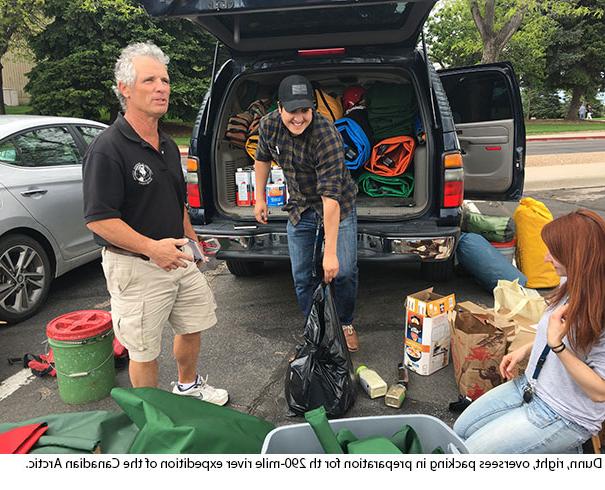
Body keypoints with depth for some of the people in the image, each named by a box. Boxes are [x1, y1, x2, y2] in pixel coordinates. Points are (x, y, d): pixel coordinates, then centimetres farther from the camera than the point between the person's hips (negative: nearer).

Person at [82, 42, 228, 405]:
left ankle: (188, 386, 48)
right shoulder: (107, 149, -18)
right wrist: (152, 247, -28)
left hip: (179, 259, 8)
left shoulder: (168, 146, 10)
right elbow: (99, 219, -21)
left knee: (193, 326, 22)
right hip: (136, 266, -8)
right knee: (145, 350, 7)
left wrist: (189, 238, 18)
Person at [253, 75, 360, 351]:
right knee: (301, 277, 4)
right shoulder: (268, 125, -13)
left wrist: (330, 253, -37)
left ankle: (346, 324, 22)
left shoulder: (327, 137, -31)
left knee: (344, 271, -5)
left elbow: (331, 196, -36)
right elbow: (262, 159, 9)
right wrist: (260, 199, 10)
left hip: (338, 208, -4)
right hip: (299, 208, 4)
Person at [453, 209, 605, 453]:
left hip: (565, 416, -8)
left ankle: (560, 451, 7)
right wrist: (526, 350, 3)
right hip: (529, 387, 8)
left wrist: (557, 345, -34)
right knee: (461, 430, 10)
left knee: (469, 452, -8)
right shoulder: (569, 285, -3)